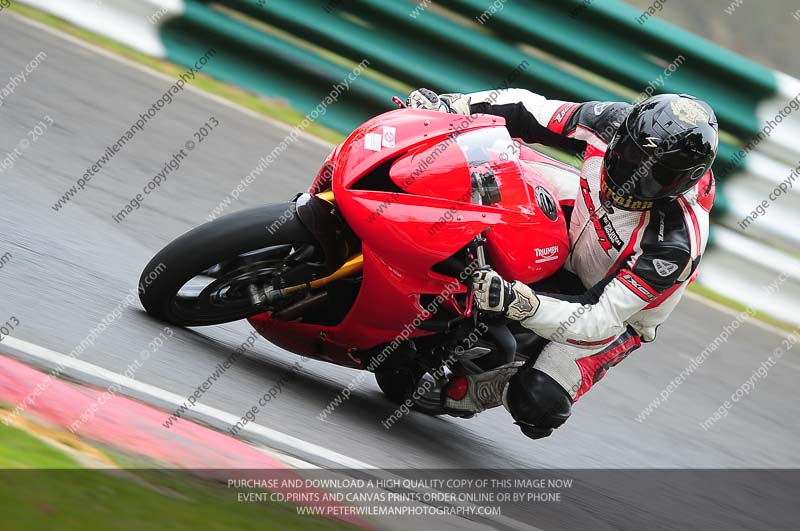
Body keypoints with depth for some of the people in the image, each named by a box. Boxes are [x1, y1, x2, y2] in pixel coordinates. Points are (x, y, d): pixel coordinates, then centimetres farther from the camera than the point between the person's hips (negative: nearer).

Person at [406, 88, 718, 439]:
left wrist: (518, 303, -53)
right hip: (565, 246, 6)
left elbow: (598, 321, -38)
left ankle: (489, 389, 12)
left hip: (614, 312, -6)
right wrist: (452, 105, -25)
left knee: (536, 403, -24)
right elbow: (529, 112, -12)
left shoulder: (673, 243, -39)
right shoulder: (611, 124, -26)